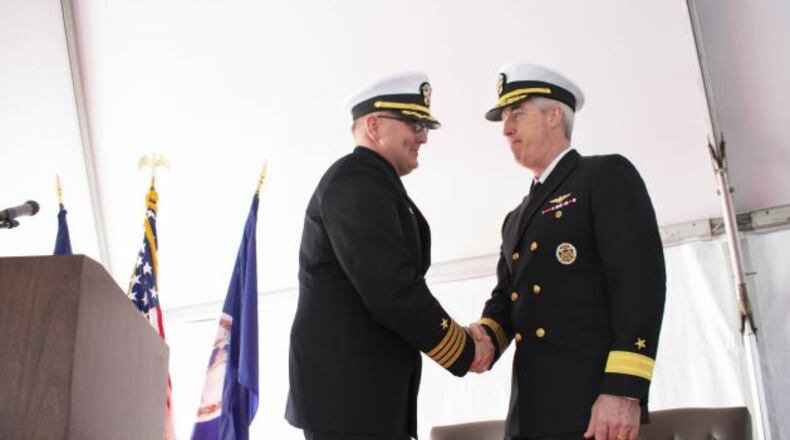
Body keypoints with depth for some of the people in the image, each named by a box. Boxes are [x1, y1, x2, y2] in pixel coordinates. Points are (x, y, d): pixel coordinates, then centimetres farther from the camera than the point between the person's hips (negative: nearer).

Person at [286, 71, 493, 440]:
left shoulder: (371, 184, 21)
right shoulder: (356, 179, -11)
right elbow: (391, 290, -21)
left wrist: (460, 339, 5)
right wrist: (465, 351, -9)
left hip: (365, 390, 10)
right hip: (348, 393, -10)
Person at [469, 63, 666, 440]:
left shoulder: (608, 176, 1)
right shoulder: (517, 219, 24)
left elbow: (641, 280, -11)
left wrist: (624, 390, -21)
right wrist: (486, 336, -5)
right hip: (529, 410, 7)